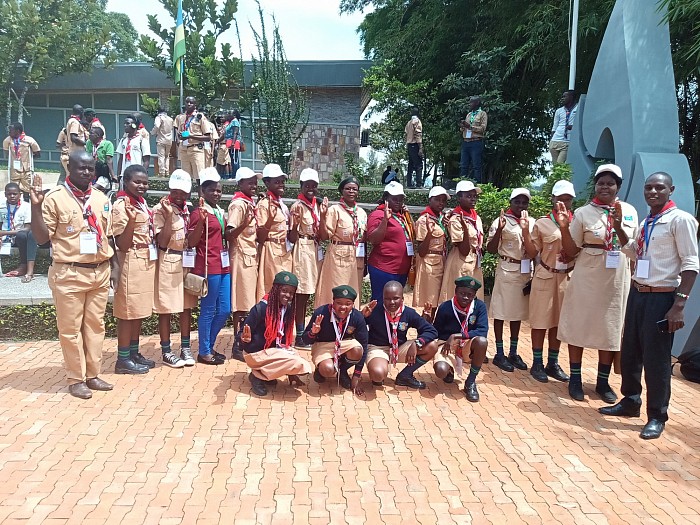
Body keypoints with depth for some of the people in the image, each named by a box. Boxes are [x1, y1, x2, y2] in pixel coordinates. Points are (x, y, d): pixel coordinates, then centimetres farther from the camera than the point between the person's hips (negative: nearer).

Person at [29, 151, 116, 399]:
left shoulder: (101, 199, 8)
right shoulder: (55, 197, -7)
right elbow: (42, 238, -7)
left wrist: (114, 266, 11)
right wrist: (36, 206, -18)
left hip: (99, 272, 5)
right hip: (69, 274, -5)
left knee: (95, 325, 12)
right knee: (71, 328, 4)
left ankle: (92, 375, 23)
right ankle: (76, 379, 16)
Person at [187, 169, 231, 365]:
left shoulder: (221, 212, 16)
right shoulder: (199, 213, -8)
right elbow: (191, 242, -14)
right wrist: (201, 221, -26)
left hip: (224, 266, 8)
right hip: (208, 266, -8)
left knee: (225, 310, 11)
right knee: (208, 310, 0)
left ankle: (210, 346, 25)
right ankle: (204, 352, 13)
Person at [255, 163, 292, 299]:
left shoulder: (282, 204, 14)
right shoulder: (264, 204, -10)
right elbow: (260, 237, -16)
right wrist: (270, 217, -25)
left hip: (285, 251, 8)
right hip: (271, 251, -8)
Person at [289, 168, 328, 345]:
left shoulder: (318, 205, 9)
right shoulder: (297, 206, -10)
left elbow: (322, 234, 7)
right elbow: (292, 237, -12)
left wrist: (323, 214, -3)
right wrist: (295, 222, -28)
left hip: (314, 250, 7)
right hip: (302, 250, -7)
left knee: (307, 293, 13)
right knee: (301, 294, -3)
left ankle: (303, 332, 22)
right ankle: (299, 336, 4)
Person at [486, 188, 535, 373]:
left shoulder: (532, 222, 8)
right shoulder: (501, 221, -5)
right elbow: (491, 249, -10)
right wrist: (499, 230, -21)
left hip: (525, 271, 5)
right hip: (506, 270, -5)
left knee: (518, 312, 12)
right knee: (501, 311, 1)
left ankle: (513, 353, 23)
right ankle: (499, 354, 12)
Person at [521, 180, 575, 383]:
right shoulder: (542, 223, -1)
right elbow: (532, 254, -1)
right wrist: (525, 231, -14)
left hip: (567, 278, 3)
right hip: (545, 277, -3)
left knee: (559, 321, 10)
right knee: (541, 321, 1)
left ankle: (553, 363, 21)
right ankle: (537, 363, 12)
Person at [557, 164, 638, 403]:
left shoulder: (629, 211, 4)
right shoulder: (583, 213, -5)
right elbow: (571, 251, -4)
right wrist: (564, 227, -19)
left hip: (617, 281, 3)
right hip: (587, 279, -3)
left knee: (610, 330, 10)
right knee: (579, 327, 4)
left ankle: (603, 382, 24)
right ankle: (575, 379, 18)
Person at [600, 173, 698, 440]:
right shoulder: (646, 222, 12)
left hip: (661, 297, -7)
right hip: (637, 293, 7)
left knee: (655, 358, 1)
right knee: (629, 353, 15)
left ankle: (657, 416, 16)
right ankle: (630, 402, 33)